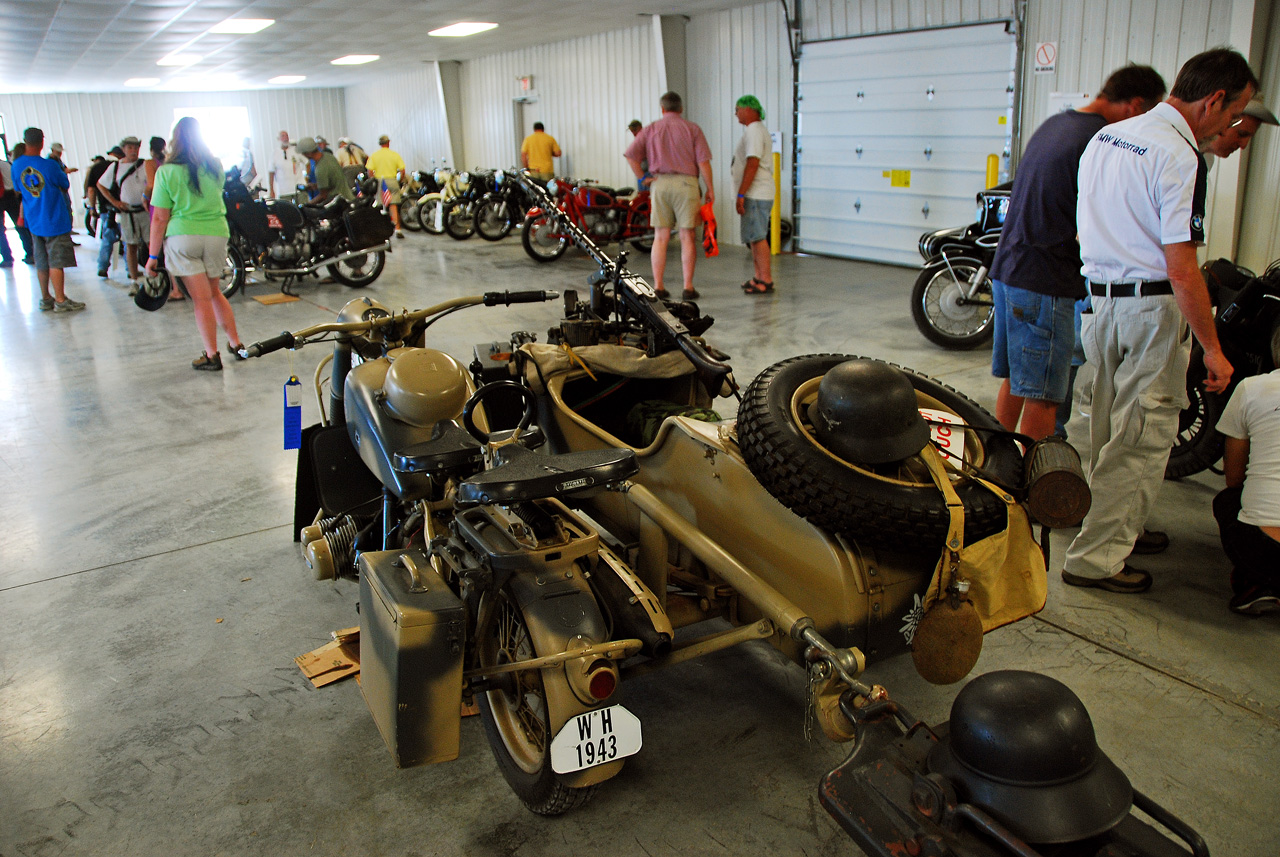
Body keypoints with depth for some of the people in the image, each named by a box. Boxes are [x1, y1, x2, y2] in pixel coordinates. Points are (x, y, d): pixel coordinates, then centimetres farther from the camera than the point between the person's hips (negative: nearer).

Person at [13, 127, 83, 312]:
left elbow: (18, 188, 13)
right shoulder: (49, 165, -16)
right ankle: (60, 300, -2)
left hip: (34, 222, 5)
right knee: (56, 262, -3)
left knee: (42, 263, 13)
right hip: (54, 220, -5)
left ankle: (45, 299, 19)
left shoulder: (17, 165, -1)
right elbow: (65, 184, -1)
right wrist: (62, 172, 17)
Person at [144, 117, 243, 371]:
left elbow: (160, 218, -6)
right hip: (216, 233, 3)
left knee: (201, 298, -1)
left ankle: (211, 355, 1)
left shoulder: (166, 172, -5)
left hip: (182, 236, -3)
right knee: (214, 292, 19)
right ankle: (236, 343, 20)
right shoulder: (215, 166, 4)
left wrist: (153, 256, 0)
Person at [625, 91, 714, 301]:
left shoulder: (650, 129, 10)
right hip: (686, 183, -2)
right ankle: (688, 286, 1)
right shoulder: (692, 129, 4)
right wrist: (710, 188, 3)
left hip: (660, 183, 2)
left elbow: (630, 155, -1)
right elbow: (703, 161, -3)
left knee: (660, 238, 6)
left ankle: (658, 286, 6)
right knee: (688, 237, 2)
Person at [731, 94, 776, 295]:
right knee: (754, 237, 14)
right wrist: (743, 194, 22)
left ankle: (766, 280, -9)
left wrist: (741, 195, -22)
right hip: (758, 194, 11)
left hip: (755, 195, -11)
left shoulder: (754, 131, -14)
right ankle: (759, 277, 20)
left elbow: (752, 165, -21)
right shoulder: (758, 130, 20)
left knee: (757, 237, -10)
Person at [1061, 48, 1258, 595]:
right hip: (1152, 308, -8)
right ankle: (1096, 558, 6)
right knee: (1142, 439, 1)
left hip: (1097, 298, 8)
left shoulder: (1106, 137, 8)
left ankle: (1119, 526, 35)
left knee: (1110, 429, 19)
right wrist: (1213, 348, -13)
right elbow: (1182, 270, -20)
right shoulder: (1181, 158, -18)